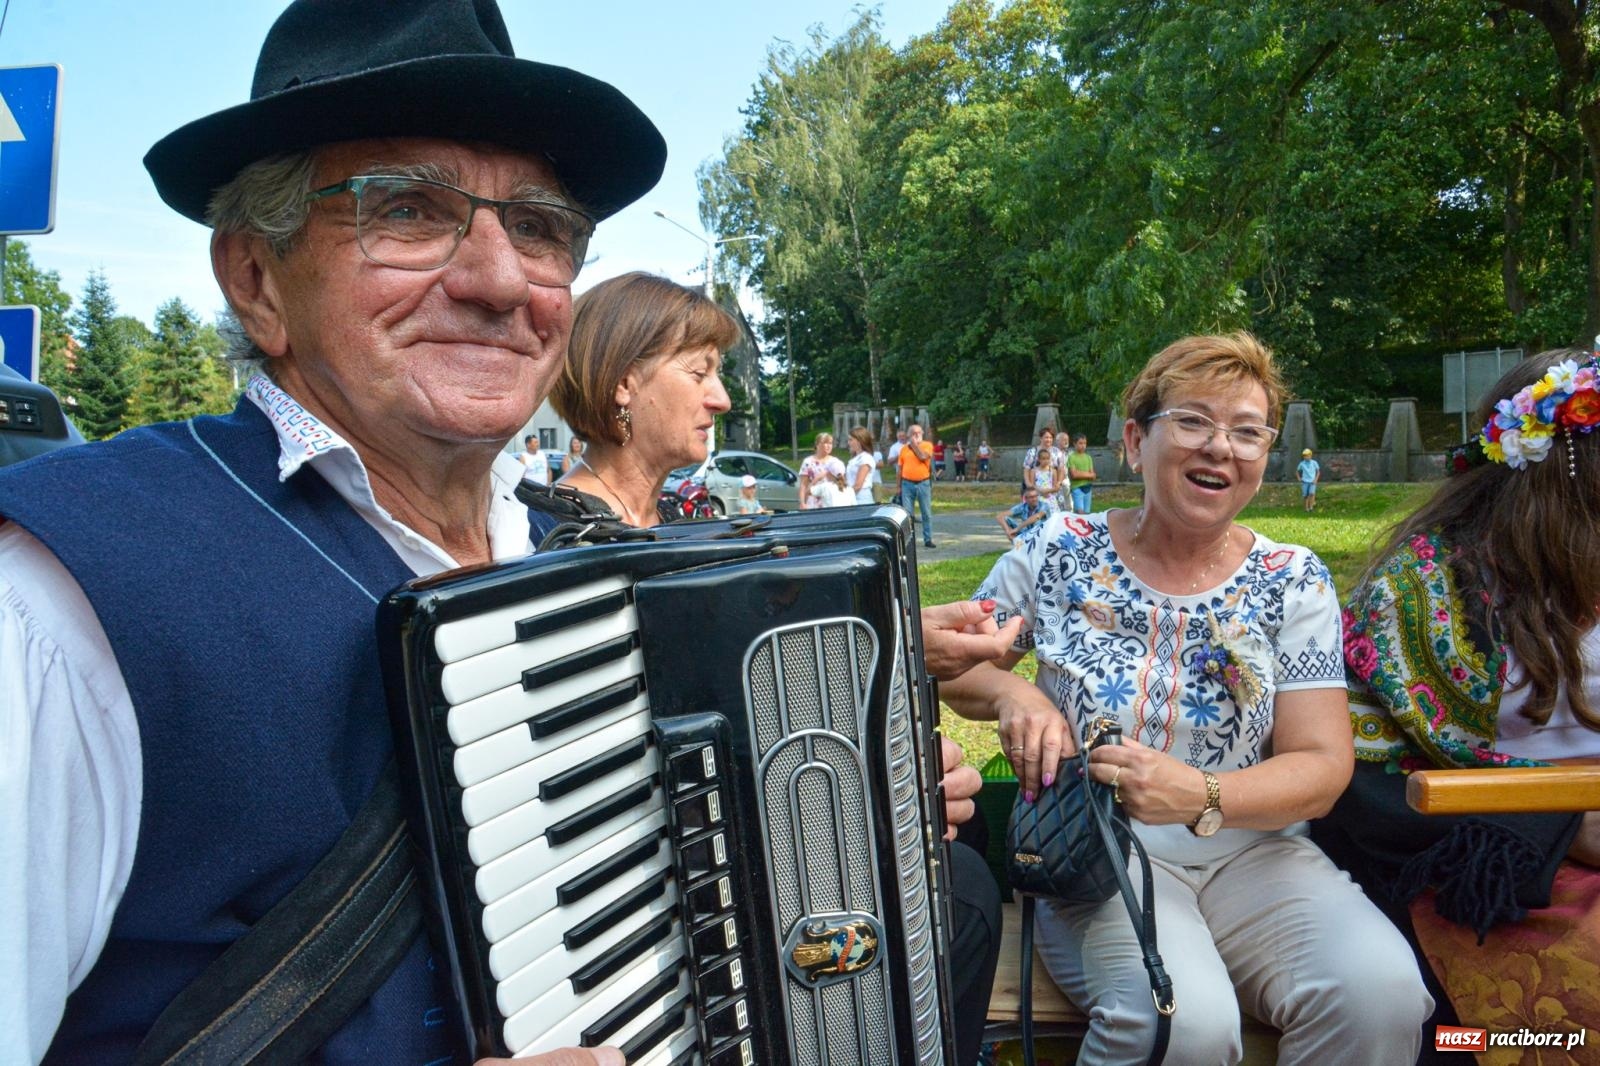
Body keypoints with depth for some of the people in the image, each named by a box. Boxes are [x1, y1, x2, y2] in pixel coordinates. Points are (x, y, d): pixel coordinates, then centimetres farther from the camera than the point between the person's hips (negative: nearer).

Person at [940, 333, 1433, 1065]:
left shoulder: (1292, 583, 1)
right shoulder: (1060, 552, -1)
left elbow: (1322, 765, -5)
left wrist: (1201, 797, -25)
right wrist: (1011, 692, -17)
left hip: (1251, 854, 2)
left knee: (1381, 990, -26)